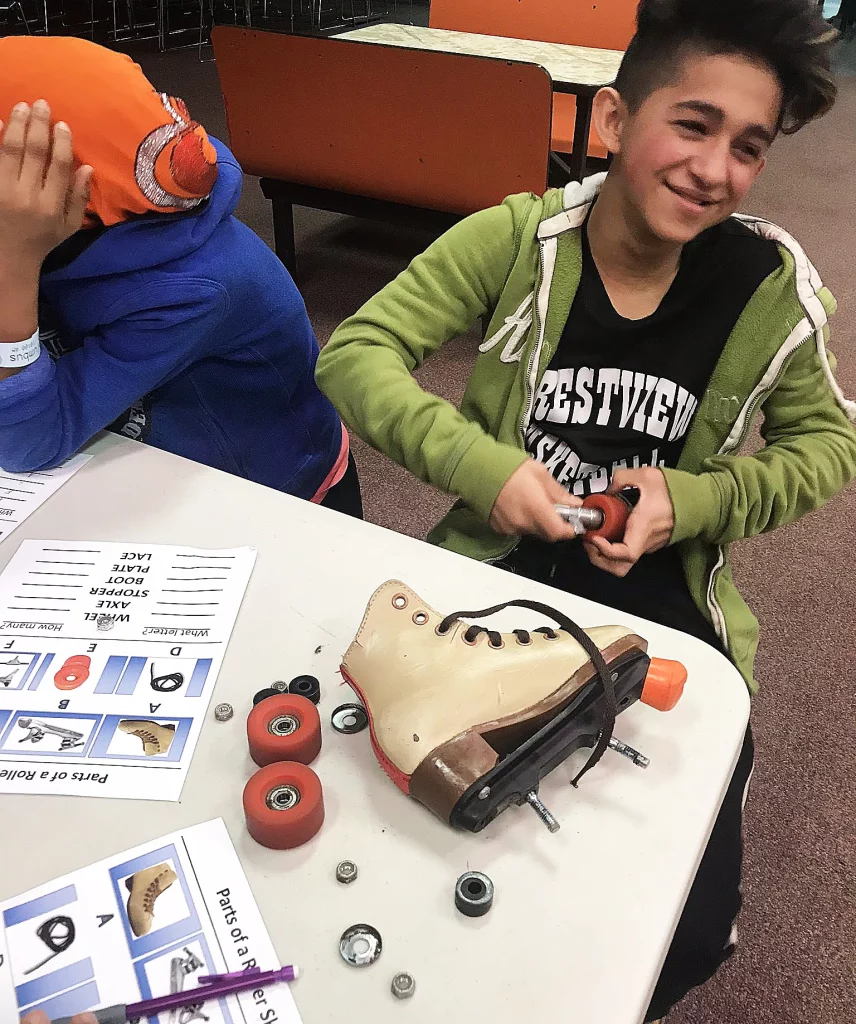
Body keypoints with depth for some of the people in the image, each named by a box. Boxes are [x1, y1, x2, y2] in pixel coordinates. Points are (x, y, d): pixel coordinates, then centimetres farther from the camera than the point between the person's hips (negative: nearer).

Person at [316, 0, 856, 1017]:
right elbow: (353, 352, -10)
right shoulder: (513, 241, -10)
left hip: (662, 594, 1)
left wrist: (694, 501, -14)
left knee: (689, 924, -6)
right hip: (503, 562, 0)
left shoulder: (769, 284, -7)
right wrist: (478, 462, -25)